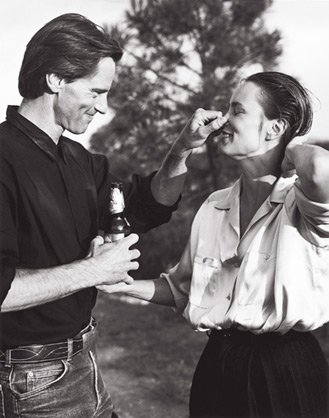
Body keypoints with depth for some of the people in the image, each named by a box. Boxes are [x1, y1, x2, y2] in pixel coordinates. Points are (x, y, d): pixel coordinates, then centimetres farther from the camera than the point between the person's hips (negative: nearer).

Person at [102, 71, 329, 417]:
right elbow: (183, 288, 16)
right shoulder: (214, 206, 7)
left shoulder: (300, 203, -14)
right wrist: (126, 284, 1)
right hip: (216, 365, 6)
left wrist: (294, 148, -17)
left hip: (286, 372, -5)